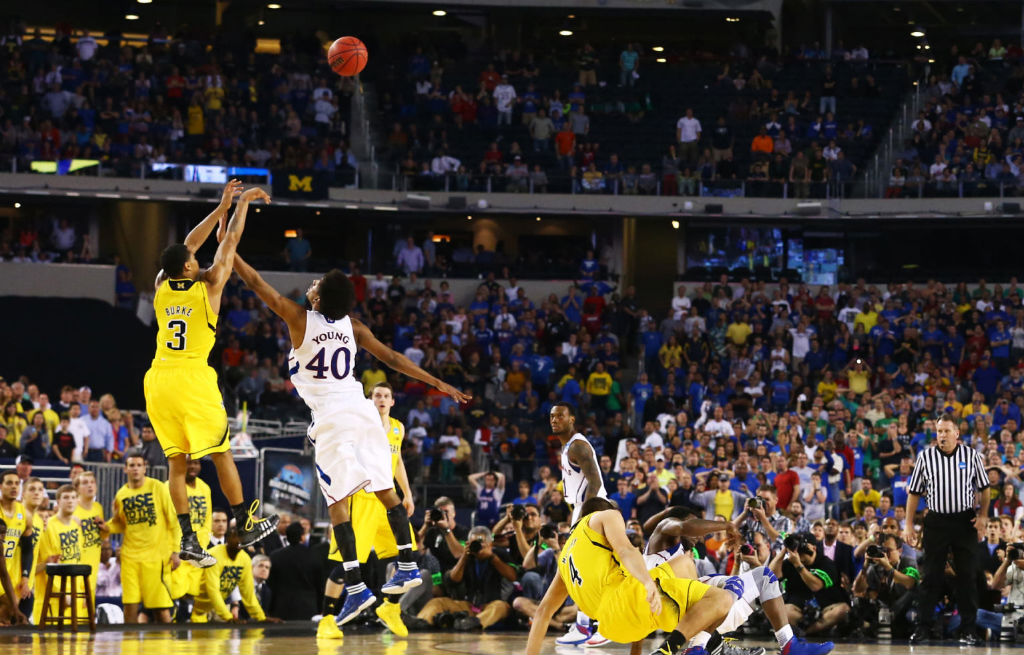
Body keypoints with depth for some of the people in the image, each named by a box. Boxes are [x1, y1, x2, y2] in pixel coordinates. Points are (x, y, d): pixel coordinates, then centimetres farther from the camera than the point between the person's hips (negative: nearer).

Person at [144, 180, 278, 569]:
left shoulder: (161, 285, 8)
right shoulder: (208, 285, -3)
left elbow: (188, 244, 20)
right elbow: (230, 240, 8)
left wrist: (222, 207, 24)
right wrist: (242, 203, 21)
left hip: (158, 380, 5)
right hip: (192, 378, -5)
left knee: (176, 461, 6)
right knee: (221, 453, 8)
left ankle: (188, 538, 0)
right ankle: (246, 526, 16)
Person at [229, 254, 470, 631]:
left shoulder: (299, 319, -2)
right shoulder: (353, 327, 10)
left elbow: (256, 284, 3)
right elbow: (391, 358, 12)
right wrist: (438, 384, 17)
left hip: (331, 417, -5)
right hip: (362, 411, 5)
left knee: (337, 501, -5)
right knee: (385, 489, 14)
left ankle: (355, 587, -13)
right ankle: (408, 567, 17)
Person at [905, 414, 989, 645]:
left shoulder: (971, 455, 1)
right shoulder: (926, 456, 1)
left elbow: (984, 488, 9)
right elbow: (914, 492, 6)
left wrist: (983, 515, -4)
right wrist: (909, 525, 2)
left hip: (965, 520, 0)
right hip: (936, 520, 0)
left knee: (967, 576, 1)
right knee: (931, 576, 3)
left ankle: (968, 630, 6)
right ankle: (924, 627, 9)